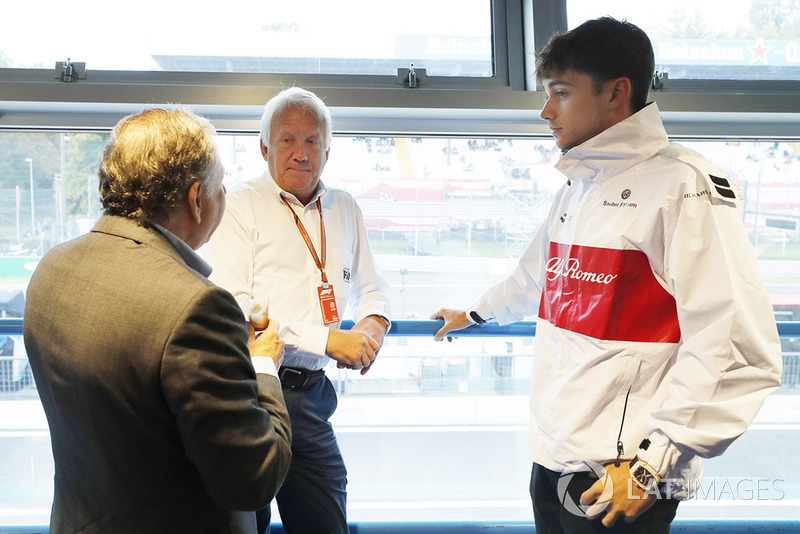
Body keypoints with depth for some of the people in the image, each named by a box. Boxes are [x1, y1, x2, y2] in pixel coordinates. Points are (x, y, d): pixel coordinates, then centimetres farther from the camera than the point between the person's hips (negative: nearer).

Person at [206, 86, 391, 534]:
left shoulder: (345, 209, 13)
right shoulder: (239, 206, -5)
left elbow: (372, 287, 25)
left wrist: (374, 322, 1)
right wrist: (326, 338, -19)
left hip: (311, 395, 5)